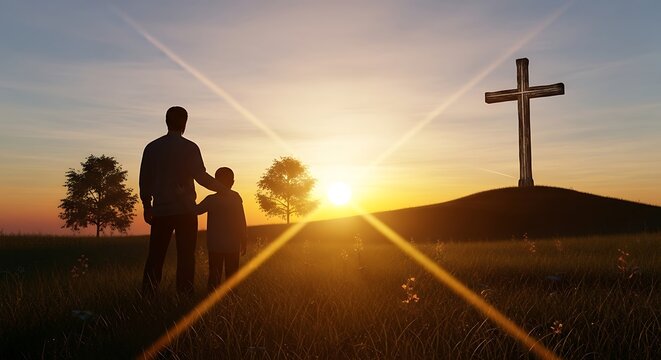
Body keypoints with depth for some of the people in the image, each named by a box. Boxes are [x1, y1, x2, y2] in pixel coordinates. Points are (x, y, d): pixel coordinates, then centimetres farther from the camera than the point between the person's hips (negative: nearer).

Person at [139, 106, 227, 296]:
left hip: (160, 211, 4)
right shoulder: (189, 147, -4)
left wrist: (147, 206, 19)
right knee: (185, 257, 1)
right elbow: (201, 176, -10)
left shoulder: (152, 147, 8)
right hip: (185, 210, -3)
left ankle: (146, 298, 6)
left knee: (155, 257, 8)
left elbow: (145, 180, 11)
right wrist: (222, 188, 4)